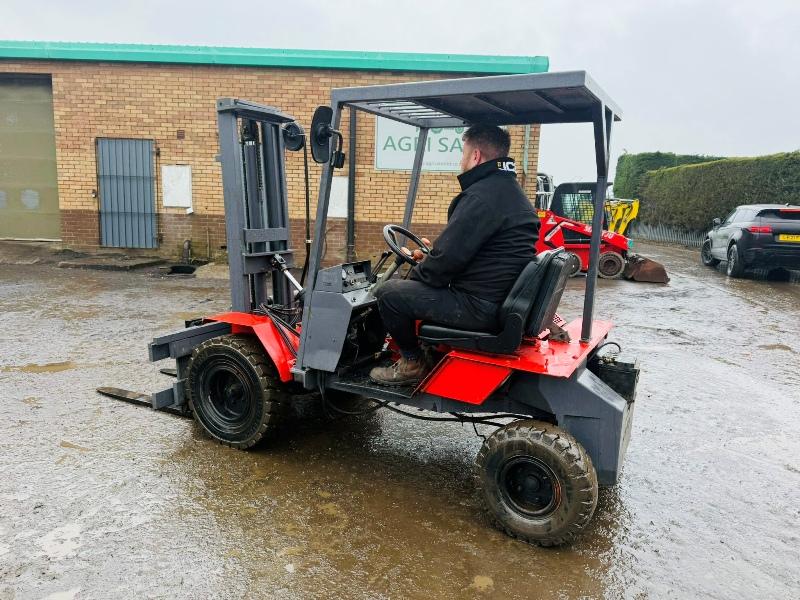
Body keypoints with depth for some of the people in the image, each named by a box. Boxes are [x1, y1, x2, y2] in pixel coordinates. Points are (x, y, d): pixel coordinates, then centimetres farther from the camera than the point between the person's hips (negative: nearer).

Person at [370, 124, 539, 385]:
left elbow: (448, 258, -21)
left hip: (479, 307, -10)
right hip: (503, 300, 10)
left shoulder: (482, 196, -20)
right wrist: (430, 257, 16)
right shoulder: (510, 190, 14)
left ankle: (413, 364, 11)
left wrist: (415, 274, -2)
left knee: (388, 292, -5)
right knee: (420, 284, 28)